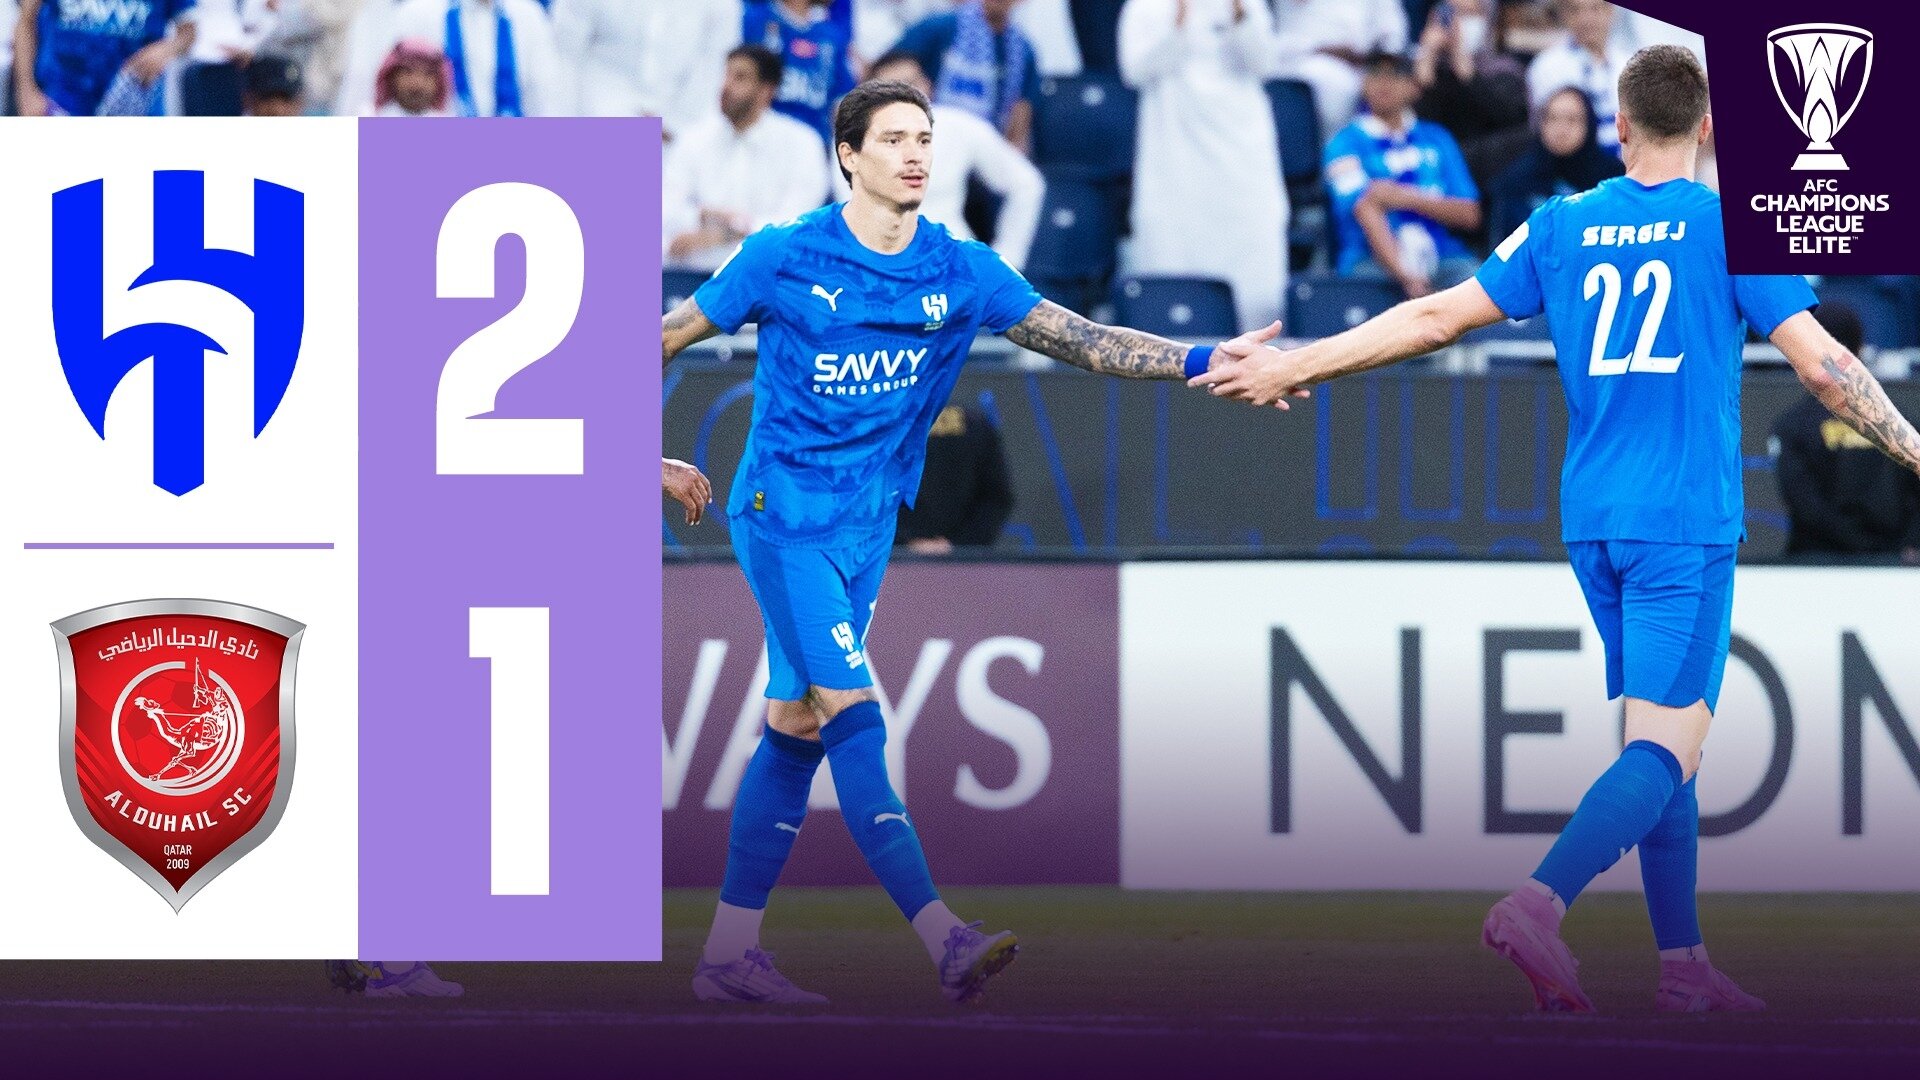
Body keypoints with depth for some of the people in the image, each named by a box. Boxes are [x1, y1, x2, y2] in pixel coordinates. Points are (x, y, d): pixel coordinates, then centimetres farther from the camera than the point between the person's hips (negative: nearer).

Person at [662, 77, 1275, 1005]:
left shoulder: (962, 273, 3)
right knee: (854, 714, -15)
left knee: (797, 731, 8)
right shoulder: (786, 257, -9)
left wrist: (1202, 362, -9)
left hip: (867, 527, 6)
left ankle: (728, 954, 15)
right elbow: (675, 332, 2)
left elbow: (1083, 342, 2)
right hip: (782, 515, -6)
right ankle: (943, 941, -24)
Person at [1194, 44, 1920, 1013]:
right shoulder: (1733, 230, -4)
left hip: (1593, 524, 5)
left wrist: (1289, 367, 15)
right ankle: (1539, 904, -32)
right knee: (1666, 748, -11)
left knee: (1662, 740, 14)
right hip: (1688, 522, -5)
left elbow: (1435, 320, 7)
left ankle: (1682, 963, 14)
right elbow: (1823, 366, -8)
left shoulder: (1560, 228, 7)